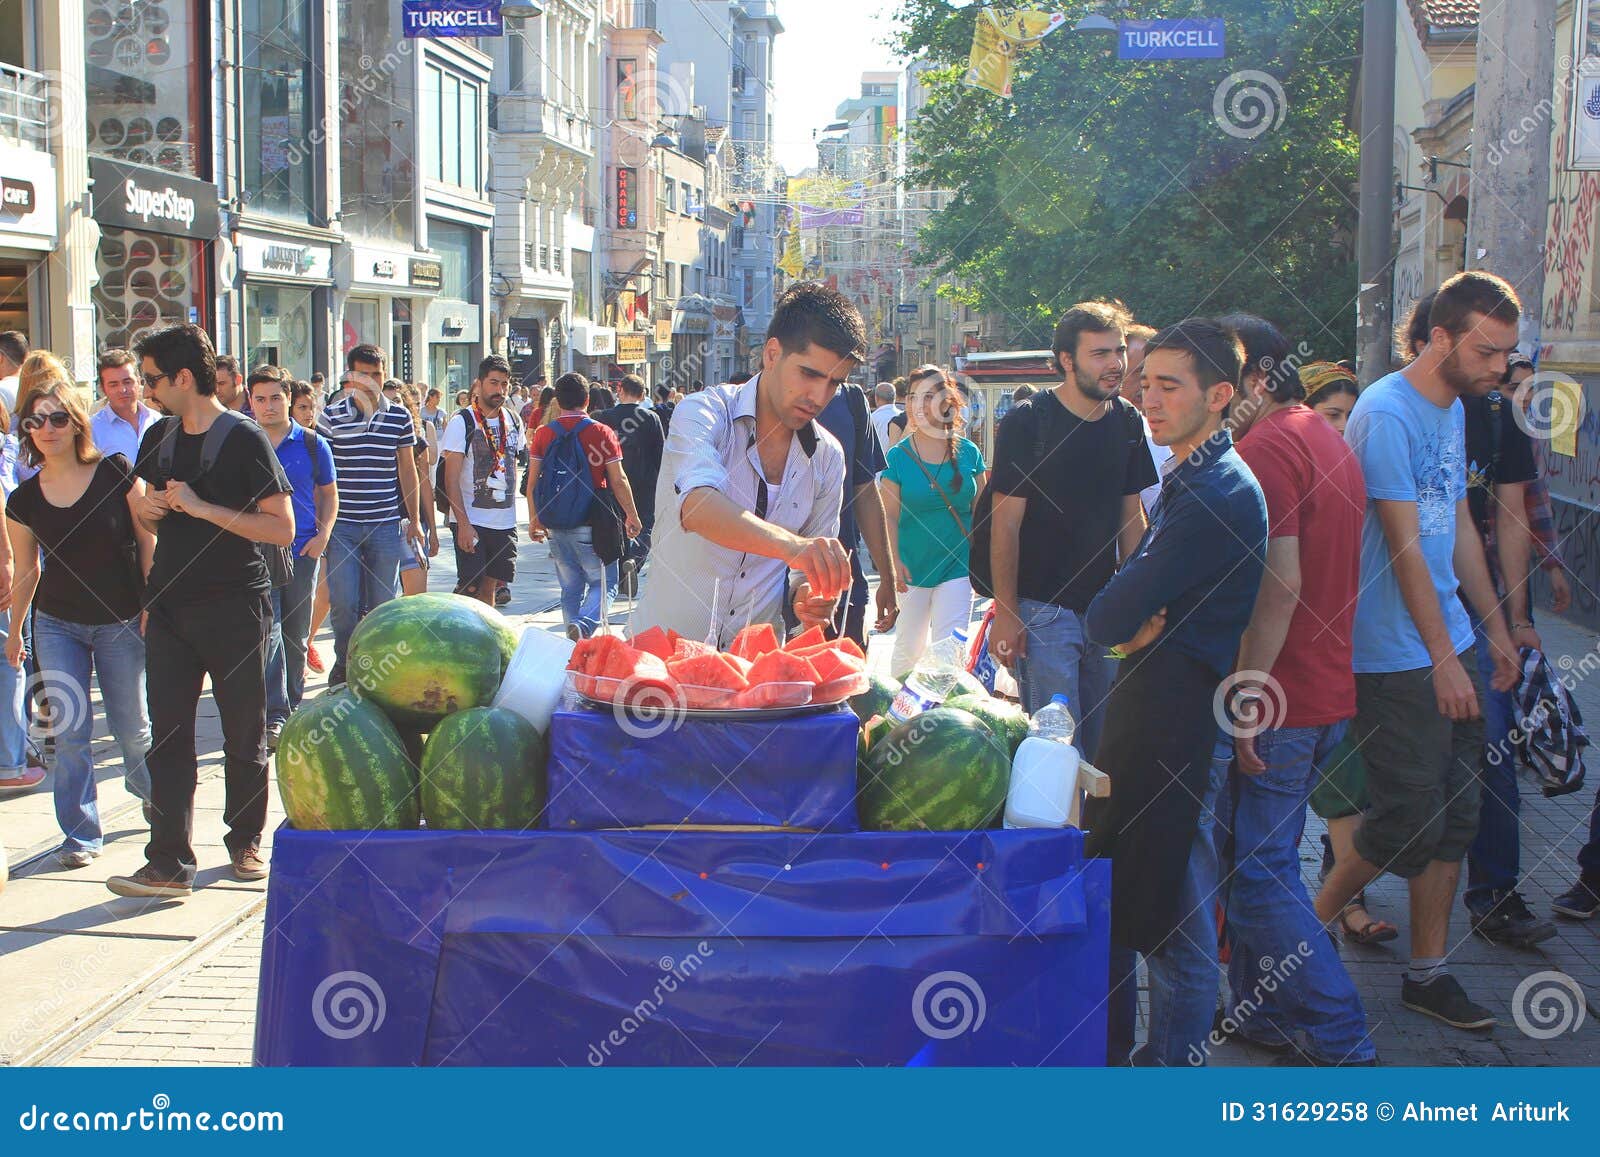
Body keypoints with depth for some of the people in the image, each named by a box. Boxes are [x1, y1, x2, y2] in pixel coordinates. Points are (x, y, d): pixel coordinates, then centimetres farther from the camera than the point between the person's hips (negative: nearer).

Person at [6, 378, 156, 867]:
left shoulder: (116, 473, -9)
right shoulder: (24, 500, 0)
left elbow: (148, 541, -5)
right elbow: (26, 571, 11)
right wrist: (14, 631, 16)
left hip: (120, 623, -2)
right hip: (56, 624, 2)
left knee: (131, 725, 8)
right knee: (70, 730, -2)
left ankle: (148, 787, 39)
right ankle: (80, 833, 9)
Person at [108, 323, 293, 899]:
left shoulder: (244, 440, -8)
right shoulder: (159, 437, 12)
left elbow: (282, 528, -14)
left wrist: (203, 507, -18)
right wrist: (147, 510, 1)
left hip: (235, 607, -5)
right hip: (170, 607, 5)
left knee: (244, 735, 7)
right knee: (168, 736, -1)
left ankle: (245, 841, 25)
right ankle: (169, 865, -1)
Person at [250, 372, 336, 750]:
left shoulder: (312, 444, 4)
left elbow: (328, 494, 12)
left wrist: (323, 535, -2)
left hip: (302, 551, 2)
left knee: (297, 634, 12)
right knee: (268, 632, -11)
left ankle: (292, 705, 27)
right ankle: (274, 717, -13)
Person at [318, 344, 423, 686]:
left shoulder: (399, 416, 5)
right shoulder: (331, 415, -1)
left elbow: (407, 469, 12)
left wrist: (414, 520, 10)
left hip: (386, 525, 1)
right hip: (342, 525, -1)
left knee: (382, 603, 5)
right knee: (343, 602, -2)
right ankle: (344, 663, 19)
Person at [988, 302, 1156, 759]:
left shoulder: (1128, 422, 6)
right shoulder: (1027, 422, -10)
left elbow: (1131, 516, 13)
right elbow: (1006, 524, -10)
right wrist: (1006, 613, -13)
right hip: (1042, 609, -5)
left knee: (1101, 740, 12)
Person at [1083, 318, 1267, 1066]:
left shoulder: (1220, 494, -19)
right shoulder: (1185, 481, 15)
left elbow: (1110, 616, -22)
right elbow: (1115, 609, 15)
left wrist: (1122, 624, -2)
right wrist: (1132, 627, -5)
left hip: (1178, 717, -11)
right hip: (1146, 702, 11)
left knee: (1172, 915, -1)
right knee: (1114, 893, 19)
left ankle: (1172, 1061, 11)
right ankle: (1110, 1047, 32)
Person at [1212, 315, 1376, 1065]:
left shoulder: (1266, 448, -17)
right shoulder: (1327, 441, 16)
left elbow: (1280, 586, -25)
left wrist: (1242, 697, -22)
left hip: (1273, 701, -10)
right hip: (1329, 694, 10)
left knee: (1256, 874, -3)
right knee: (1267, 860, 19)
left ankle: (1341, 1043, 1)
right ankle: (1263, 1013, 28)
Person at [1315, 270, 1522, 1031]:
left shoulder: (1454, 410, 13)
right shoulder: (1387, 414, -16)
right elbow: (1405, 547, -18)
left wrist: (1495, 626, 21)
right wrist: (1444, 659, -17)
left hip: (1449, 647, 9)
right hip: (1397, 659, -9)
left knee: (1454, 818, 10)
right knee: (1407, 822, -6)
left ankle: (1428, 972, 21)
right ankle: (1309, 926, 16)